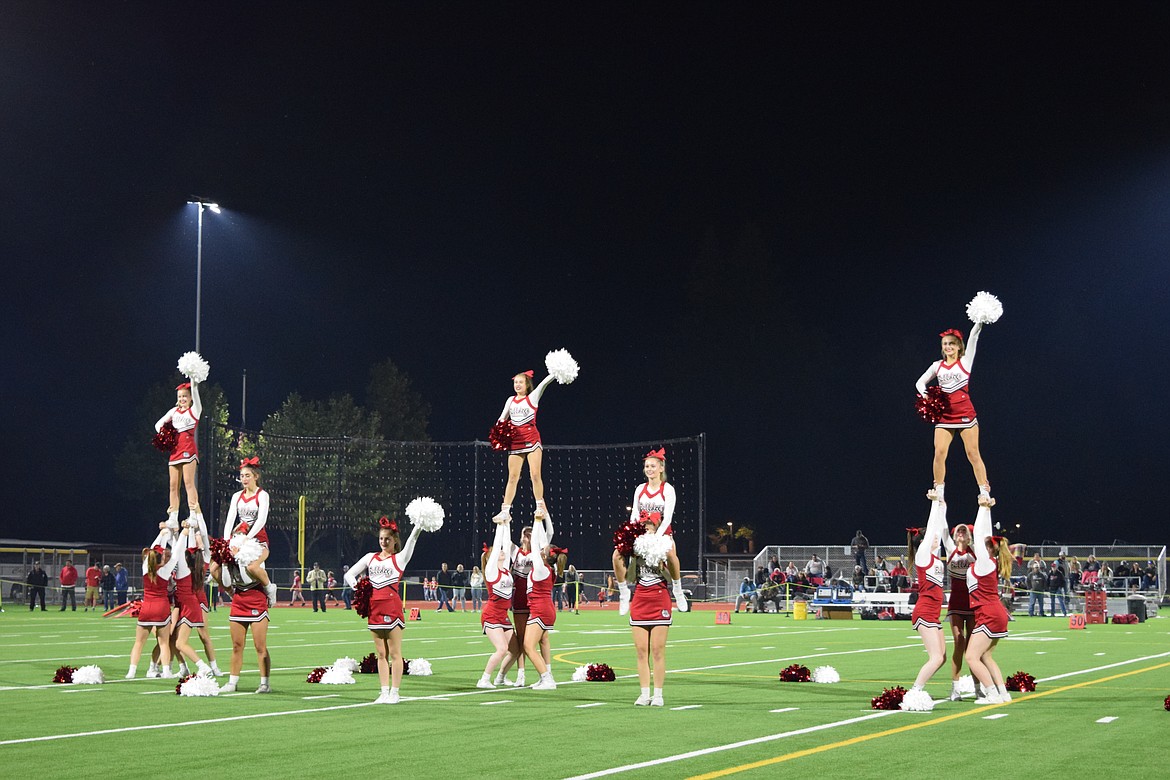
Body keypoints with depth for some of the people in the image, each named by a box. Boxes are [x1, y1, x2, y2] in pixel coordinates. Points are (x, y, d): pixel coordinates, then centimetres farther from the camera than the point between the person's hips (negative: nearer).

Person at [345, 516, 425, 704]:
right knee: (381, 655, 7)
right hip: (375, 608, 4)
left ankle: (394, 693, 0)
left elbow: (411, 541, -13)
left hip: (392, 608, -4)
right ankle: (384, 692, 10)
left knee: (394, 653, -3)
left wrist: (419, 526, -30)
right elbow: (349, 574, 19)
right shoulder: (370, 557, 16)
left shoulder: (400, 558, 5)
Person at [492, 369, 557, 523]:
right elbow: (502, 419, 19)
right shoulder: (511, 400, 14)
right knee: (512, 477, 3)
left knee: (535, 475, -10)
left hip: (531, 439, -4)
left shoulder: (532, 397, 3)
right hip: (515, 441, 4)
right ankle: (505, 511, 4)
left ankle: (540, 506, 0)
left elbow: (544, 383, -11)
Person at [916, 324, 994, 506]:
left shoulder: (965, 361, 5)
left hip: (965, 413, -3)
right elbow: (920, 382, 19)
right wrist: (924, 394, -1)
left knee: (973, 453, -5)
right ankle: (938, 491, 3)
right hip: (944, 415, 3)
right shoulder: (937, 366, 13)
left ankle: (984, 492, -3)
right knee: (939, 453, -9)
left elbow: (973, 337, -5)